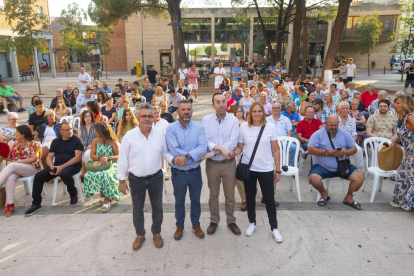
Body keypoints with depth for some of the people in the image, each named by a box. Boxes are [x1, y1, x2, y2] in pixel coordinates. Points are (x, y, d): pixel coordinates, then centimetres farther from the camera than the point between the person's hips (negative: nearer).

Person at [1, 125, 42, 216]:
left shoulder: (33, 144, 2)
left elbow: (34, 159, -10)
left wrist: (18, 161, -16)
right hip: (16, 169, 4)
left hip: (32, 168, -4)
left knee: (11, 166, -32)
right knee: (10, 177, -30)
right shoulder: (15, 144, 20)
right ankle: (10, 204, -32)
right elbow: (8, 158, 17)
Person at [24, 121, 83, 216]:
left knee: (64, 173, -38)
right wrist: (52, 167, -10)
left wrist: (62, 167, -19)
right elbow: (49, 157, 13)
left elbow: (78, 158, -10)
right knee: (38, 176, -13)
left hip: (72, 165, -5)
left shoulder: (77, 141, 1)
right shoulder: (56, 141, 16)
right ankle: (36, 204, 0)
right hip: (57, 165, 5)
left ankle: (73, 194, -8)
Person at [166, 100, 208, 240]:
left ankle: (196, 224, 38)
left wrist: (186, 156, -27)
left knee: (195, 200, 17)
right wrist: (196, 155, -15)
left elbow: (203, 147, -15)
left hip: (195, 171, 2)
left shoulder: (198, 128, -3)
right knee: (179, 201, 16)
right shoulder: (171, 128, -10)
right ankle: (179, 226, 37)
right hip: (178, 172, -1)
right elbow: (174, 150, -21)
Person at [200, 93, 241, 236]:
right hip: (211, 163, 0)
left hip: (228, 163, 0)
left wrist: (212, 152, -19)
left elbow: (232, 143, -15)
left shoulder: (233, 120, -6)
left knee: (230, 195, 12)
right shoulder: (206, 120, -4)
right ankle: (214, 221, 33)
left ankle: (231, 221, 32)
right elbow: (205, 141, -12)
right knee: (213, 195, 15)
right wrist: (221, 148, -25)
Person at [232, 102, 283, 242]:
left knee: (269, 198, 4)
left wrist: (278, 170, 0)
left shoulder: (270, 127, -2)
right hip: (248, 168, 1)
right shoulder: (244, 127, -1)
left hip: (266, 169, -1)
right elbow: (239, 147, 4)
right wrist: (233, 153, -18)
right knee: (250, 196, 14)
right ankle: (252, 223, 33)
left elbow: (275, 151, 0)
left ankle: (274, 228, 20)